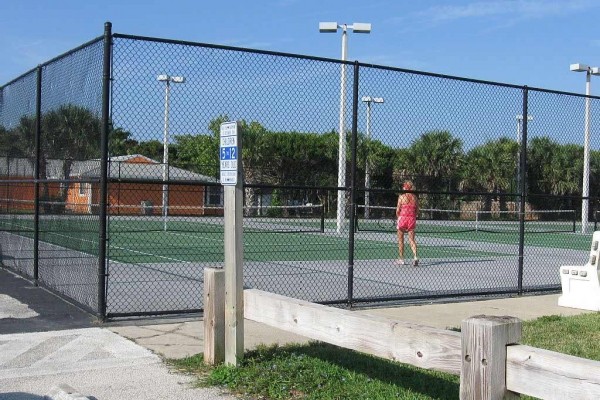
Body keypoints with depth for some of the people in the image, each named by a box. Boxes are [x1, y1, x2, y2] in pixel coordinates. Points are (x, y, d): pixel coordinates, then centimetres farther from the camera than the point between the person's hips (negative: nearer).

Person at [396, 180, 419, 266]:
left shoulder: (401, 196, -7)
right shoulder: (414, 197, 4)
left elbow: (398, 210, -6)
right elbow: (417, 211, 7)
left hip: (402, 218, -3)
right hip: (412, 219, 3)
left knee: (400, 240, 11)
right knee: (411, 239, 7)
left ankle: (401, 259, 16)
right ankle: (415, 257, -14)